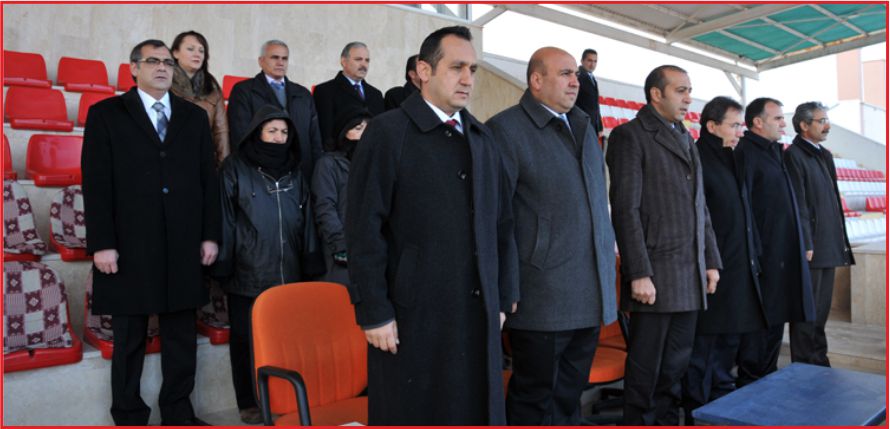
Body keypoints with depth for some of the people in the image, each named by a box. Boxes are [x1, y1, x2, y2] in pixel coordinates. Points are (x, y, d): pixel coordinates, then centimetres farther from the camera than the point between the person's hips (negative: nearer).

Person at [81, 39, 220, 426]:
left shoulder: (195, 116, 13)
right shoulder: (106, 114, 5)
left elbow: (208, 179, 10)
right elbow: (96, 183, -2)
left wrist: (210, 235, 3)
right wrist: (101, 243, -9)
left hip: (183, 249, 3)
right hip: (130, 248, -2)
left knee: (182, 336, 9)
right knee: (129, 339, 8)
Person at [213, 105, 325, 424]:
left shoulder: (294, 170, 12)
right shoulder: (235, 168, 2)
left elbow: (306, 220, 11)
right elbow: (225, 220, -1)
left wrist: (310, 264, 5)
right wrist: (223, 266, -6)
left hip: (288, 273, 3)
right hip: (247, 274, -3)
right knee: (247, 340, 8)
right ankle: (249, 403, 22)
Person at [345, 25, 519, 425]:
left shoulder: (482, 138, 12)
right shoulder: (388, 132, -6)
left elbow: (501, 224, 12)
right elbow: (364, 230, -10)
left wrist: (502, 297, 9)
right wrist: (374, 313, -12)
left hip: (479, 314, 5)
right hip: (413, 314, -5)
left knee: (478, 411, 14)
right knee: (413, 413, 9)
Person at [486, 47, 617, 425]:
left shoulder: (584, 127, 17)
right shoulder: (507, 128, -8)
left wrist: (609, 245, 17)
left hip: (590, 296, 7)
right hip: (542, 298, -7)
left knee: (569, 395, 17)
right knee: (535, 399, 5)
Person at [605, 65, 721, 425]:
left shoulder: (686, 139, 19)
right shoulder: (630, 136, -5)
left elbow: (700, 207, 20)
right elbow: (625, 210, -13)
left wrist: (710, 260, 13)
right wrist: (639, 274, -18)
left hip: (690, 277, 7)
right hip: (654, 276, -7)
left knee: (676, 365, 14)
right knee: (645, 368, 3)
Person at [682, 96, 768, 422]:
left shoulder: (730, 161, 15)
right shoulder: (698, 161, -13)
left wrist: (753, 257, 17)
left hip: (739, 271, 9)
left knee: (730, 341, 17)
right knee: (703, 346, -1)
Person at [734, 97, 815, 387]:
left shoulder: (774, 151, 18)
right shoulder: (746, 152, -11)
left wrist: (802, 246, 18)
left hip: (783, 255, 9)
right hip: (762, 254, -9)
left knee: (776, 317, 15)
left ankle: (768, 376, 26)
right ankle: (749, 384, 7)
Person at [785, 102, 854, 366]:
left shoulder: (824, 155, 16)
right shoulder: (794, 156, -10)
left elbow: (833, 201, 18)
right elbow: (798, 205, -15)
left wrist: (840, 241, 15)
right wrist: (806, 245, -18)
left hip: (829, 248, 8)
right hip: (811, 248, -8)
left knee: (821, 309, 15)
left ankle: (819, 361, 25)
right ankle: (804, 365, 9)